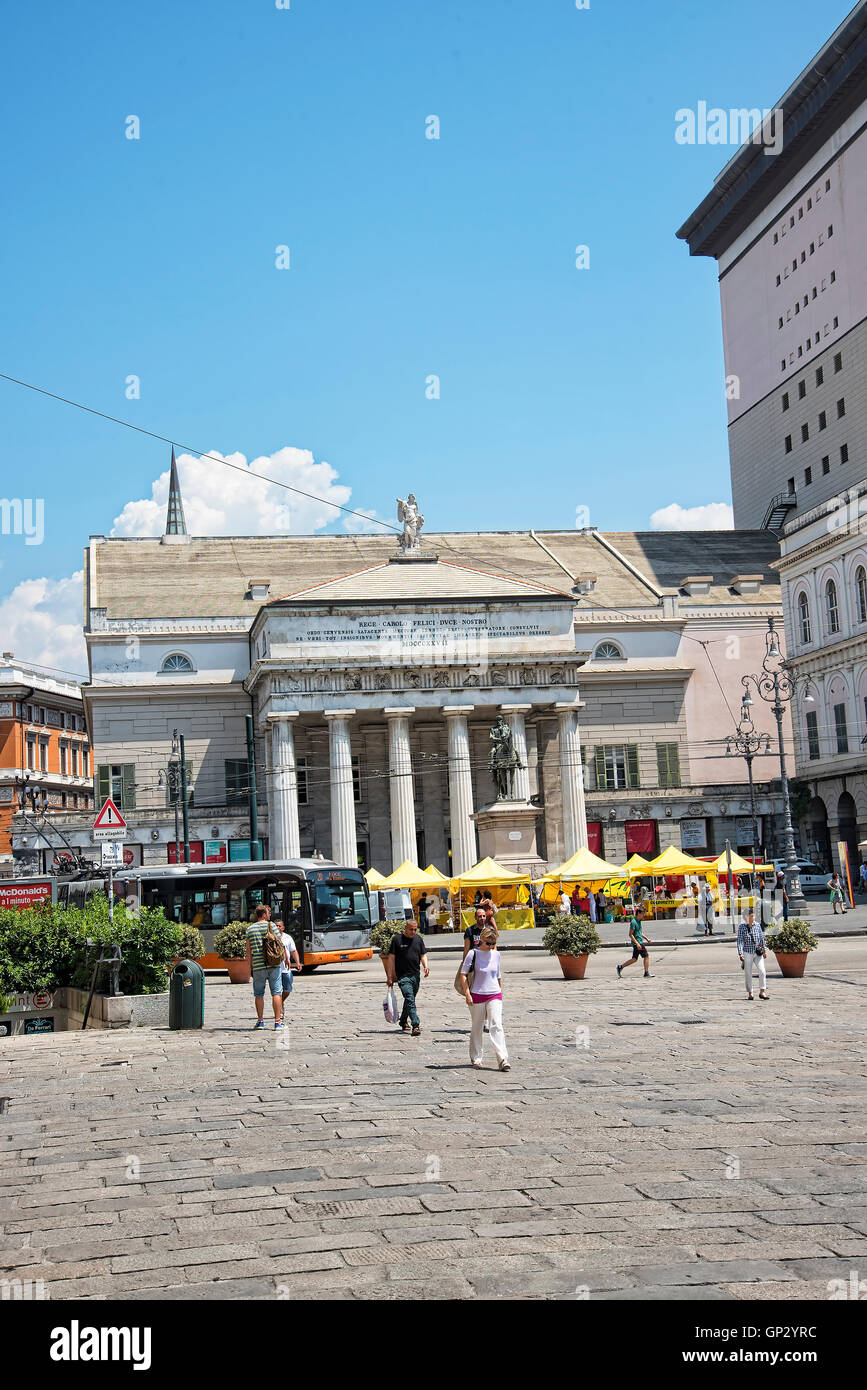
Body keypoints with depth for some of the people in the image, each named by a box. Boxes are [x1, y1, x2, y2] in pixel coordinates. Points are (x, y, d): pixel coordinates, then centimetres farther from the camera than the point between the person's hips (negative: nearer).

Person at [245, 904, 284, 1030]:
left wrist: (249, 965, 14)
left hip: (258, 965, 2)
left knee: (259, 994, 10)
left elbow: (248, 950, 6)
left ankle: (260, 1020, 10)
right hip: (274, 963, -2)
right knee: (276, 993, 1)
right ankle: (278, 1021, -2)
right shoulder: (271, 925, 0)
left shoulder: (250, 929, 7)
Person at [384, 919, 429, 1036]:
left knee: (410, 999, 15)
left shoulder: (419, 939, 9)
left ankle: (403, 1021, 34)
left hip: (416, 975, 5)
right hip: (403, 976, -5)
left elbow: (423, 955, 14)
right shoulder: (397, 939, -4)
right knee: (410, 1000, -15)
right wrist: (390, 977, -6)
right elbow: (391, 958, -3)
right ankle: (416, 1025, -19)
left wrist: (425, 966, -7)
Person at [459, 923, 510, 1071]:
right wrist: (467, 994, -10)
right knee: (477, 1027, 8)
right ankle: (476, 1058, 24)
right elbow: (463, 974, -4)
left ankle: (503, 1060, -17)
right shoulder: (473, 954, -6)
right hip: (477, 995, -2)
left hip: (495, 995, 2)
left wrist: (501, 993, 20)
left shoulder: (496, 954, 7)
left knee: (497, 1026, -11)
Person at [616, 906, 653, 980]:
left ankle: (620, 967, 16)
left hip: (640, 942, 10)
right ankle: (646, 973, 1)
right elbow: (630, 934, -19)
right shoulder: (633, 922, -16)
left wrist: (647, 939, 19)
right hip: (637, 943, -10)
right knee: (646, 956, -5)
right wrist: (637, 943, -23)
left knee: (634, 959, 12)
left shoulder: (638, 921, 13)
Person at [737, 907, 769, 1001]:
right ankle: (750, 993, 16)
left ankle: (762, 992, -2)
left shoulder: (758, 925, 3)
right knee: (748, 974, 4)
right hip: (747, 953, -2)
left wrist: (764, 950, 13)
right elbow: (740, 940, -8)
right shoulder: (742, 927, -5)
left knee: (762, 971, -11)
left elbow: (762, 938, 12)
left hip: (758, 953, 2)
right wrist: (740, 953, -15)